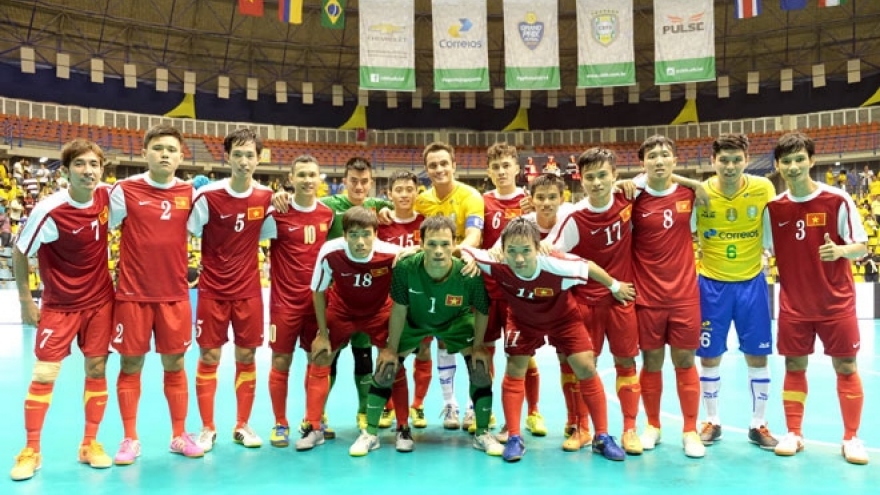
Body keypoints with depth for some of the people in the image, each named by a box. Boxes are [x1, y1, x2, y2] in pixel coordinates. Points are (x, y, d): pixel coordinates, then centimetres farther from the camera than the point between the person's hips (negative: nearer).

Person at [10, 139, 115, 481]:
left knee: (96, 369, 5)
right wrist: (26, 302, -4)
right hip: (60, 304, -3)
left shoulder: (107, 196, -9)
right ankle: (31, 450, 15)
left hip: (100, 300, 3)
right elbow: (19, 253, -7)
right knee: (44, 375, -2)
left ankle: (90, 444, 19)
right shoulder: (49, 211, -19)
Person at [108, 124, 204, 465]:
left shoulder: (189, 193, 2)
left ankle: (179, 436, 21)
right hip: (133, 293, -2)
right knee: (130, 365, 6)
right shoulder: (125, 190, -5)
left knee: (175, 365, 9)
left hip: (175, 294, 2)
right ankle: (130, 439, 20)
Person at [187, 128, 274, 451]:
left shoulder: (266, 197, -2)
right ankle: (207, 428, 19)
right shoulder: (208, 195, -11)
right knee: (209, 357, 4)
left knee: (246, 356, 8)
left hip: (249, 291, 3)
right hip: (212, 290, -2)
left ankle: (242, 426, 22)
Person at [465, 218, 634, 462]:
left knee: (586, 368, -6)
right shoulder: (498, 267, -36)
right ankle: (514, 439, 7)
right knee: (514, 370, -6)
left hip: (563, 318, -1)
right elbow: (464, 251, -22)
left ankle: (602, 438, 9)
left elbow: (590, 267, -19)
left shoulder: (557, 268, -40)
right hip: (523, 321, 1)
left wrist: (615, 287, -4)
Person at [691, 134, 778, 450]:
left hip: (752, 282, 1)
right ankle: (712, 422, 22)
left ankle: (758, 424, 23)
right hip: (712, 284, -1)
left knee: (757, 356, 7)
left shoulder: (763, 189, -7)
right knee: (709, 356, 6)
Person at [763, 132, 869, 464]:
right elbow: (764, 250, 7)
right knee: (794, 366, 7)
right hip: (793, 305, 2)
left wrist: (841, 250, -26)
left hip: (836, 302, -2)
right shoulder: (773, 208, -1)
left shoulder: (837, 200, -8)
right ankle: (793, 434, 20)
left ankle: (851, 438, 19)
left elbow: (862, 248, -6)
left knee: (846, 367, 4)